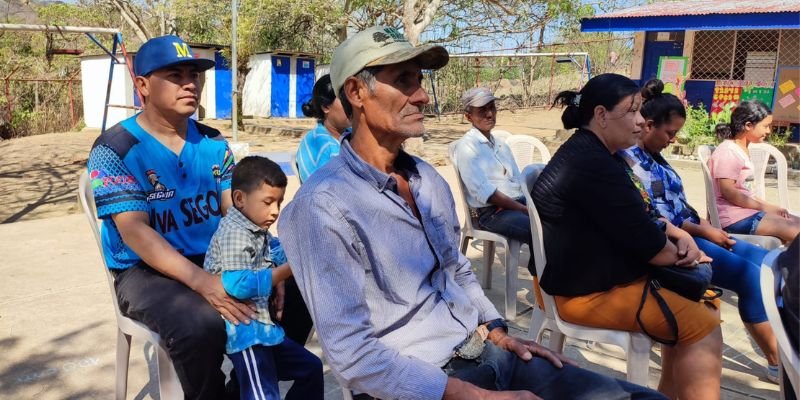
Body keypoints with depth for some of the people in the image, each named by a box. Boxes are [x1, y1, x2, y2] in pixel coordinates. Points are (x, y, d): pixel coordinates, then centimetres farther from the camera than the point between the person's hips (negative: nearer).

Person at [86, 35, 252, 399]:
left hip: (216, 260, 5)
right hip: (147, 272, -5)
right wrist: (202, 282, -30)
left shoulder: (213, 143, 8)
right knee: (199, 327, -34)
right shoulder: (115, 150, -7)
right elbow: (135, 231, -17)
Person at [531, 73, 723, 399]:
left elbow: (637, 218, 16)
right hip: (589, 291, -11)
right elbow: (642, 240, -23)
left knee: (699, 294, 16)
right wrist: (680, 252, -3)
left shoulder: (592, 154, 10)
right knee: (703, 326, -12)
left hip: (594, 274, 11)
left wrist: (679, 236, -1)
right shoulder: (591, 164, -25)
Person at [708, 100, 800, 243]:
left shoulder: (742, 150, 18)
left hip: (748, 211, 10)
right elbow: (728, 192, -20)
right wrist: (765, 207, -13)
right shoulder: (728, 151, -13)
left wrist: (770, 207, 6)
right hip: (735, 217, -10)